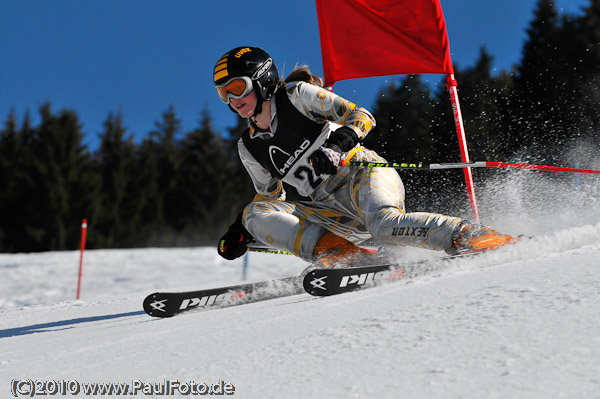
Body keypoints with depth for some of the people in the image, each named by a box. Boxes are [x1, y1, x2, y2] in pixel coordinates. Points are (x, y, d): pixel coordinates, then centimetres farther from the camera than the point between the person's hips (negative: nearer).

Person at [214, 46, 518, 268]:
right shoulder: (249, 148, 14)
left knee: (385, 226, -38)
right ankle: (338, 253, -27)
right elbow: (270, 195, 27)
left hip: (362, 173, -6)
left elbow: (361, 117, -7)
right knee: (256, 213, -14)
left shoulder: (296, 95, -2)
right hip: (334, 212, 6)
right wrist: (239, 233, 13)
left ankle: (467, 236, -26)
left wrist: (336, 145, -26)